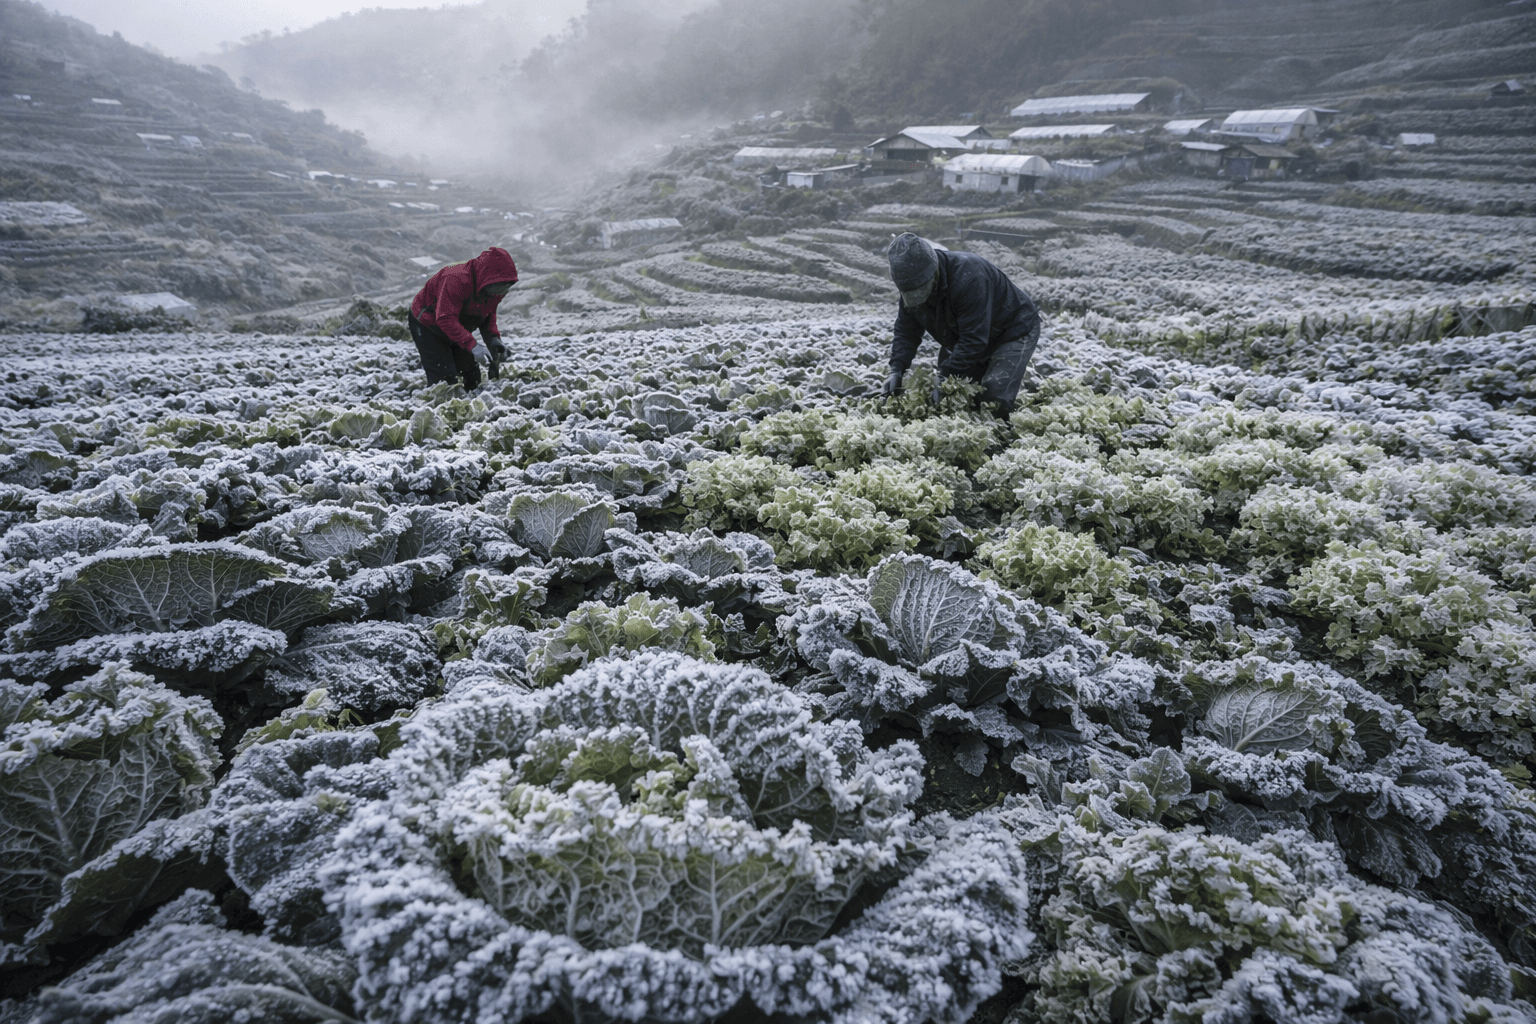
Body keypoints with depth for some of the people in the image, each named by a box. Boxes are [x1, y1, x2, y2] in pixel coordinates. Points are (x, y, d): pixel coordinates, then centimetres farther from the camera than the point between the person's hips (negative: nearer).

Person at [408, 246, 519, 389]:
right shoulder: (456, 280, -37)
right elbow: (446, 319, -41)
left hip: (458, 329, 8)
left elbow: (489, 316, 1)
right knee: (445, 378, -18)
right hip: (427, 323, -7)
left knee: (472, 377, 7)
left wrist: (493, 339, -20)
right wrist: (472, 346, -49)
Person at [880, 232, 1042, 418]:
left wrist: (945, 378, -41)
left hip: (1014, 331, -8)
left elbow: (974, 338, -39)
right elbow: (906, 331, -5)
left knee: (993, 397, -23)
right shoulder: (912, 286, -14)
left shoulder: (968, 276, -39)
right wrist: (896, 370, -21)